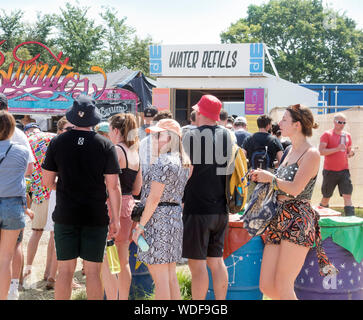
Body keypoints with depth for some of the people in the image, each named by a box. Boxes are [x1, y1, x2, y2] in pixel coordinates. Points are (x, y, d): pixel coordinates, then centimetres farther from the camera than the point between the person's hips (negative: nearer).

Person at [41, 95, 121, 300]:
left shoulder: (57, 142, -2)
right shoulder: (105, 145, -6)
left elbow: (47, 181, 2)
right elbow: (113, 186, -7)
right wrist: (116, 219, 0)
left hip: (65, 216, 1)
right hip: (96, 217, -1)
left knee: (65, 270, 8)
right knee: (93, 272, 6)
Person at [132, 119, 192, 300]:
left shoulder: (162, 162, -15)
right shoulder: (183, 162, 14)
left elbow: (154, 198, -19)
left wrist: (141, 224, -14)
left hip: (158, 219, -9)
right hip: (176, 217, 9)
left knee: (160, 277, -4)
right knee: (171, 275, 15)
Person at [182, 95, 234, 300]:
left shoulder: (190, 136, -11)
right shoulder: (229, 136, 6)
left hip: (197, 209, -6)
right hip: (221, 209, 6)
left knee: (197, 263, -1)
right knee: (217, 261, 15)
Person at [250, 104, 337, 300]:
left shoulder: (311, 154, -7)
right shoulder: (291, 150, 19)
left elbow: (295, 188, -18)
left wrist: (270, 177, -3)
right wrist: (262, 177, 11)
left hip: (298, 220, -8)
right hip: (279, 219, 9)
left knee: (282, 286, -9)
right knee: (266, 286, 4)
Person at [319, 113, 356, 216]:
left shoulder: (347, 135, 10)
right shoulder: (327, 134, -6)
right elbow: (321, 151, -16)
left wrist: (351, 153, -1)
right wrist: (337, 149, -22)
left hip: (344, 170, 4)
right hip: (330, 171, -3)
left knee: (347, 196, -7)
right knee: (326, 197, 8)